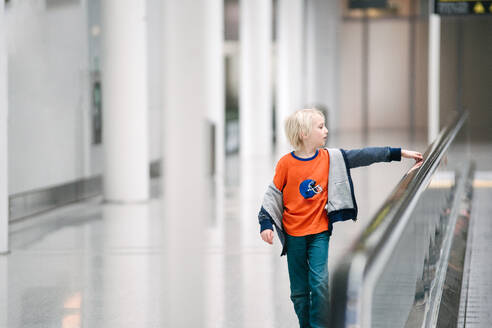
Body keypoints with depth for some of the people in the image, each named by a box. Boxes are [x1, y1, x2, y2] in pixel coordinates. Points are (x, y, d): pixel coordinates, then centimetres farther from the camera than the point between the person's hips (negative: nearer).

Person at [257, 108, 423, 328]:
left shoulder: (331, 158, -1)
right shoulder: (286, 163, -8)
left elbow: (362, 156, -3)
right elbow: (273, 194, -1)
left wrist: (399, 153, -5)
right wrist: (266, 224, -8)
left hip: (320, 232, 1)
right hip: (294, 235, -1)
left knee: (319, 282, -10)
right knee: (299, 289, 7)